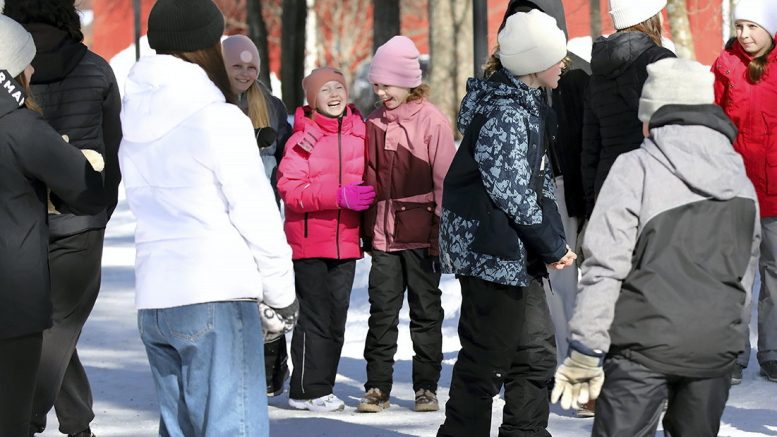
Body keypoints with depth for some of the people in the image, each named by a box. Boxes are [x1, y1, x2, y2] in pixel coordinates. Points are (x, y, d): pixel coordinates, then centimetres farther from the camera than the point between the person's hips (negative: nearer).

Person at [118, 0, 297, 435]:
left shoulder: (135, 125, 13)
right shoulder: (219, 120, -9)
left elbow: (153, 209, 13)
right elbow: (257, 212, -8)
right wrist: (282, 290, 3)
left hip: (152, 300, 7)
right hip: (216, 298, -7)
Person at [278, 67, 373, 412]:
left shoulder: (360, 134, 6)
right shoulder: (302, 139, -7)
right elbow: (289, 190, -16)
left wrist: (364, 196, -2)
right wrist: (339, 196, -23)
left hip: (346, 241, 5)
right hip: (310, 241, -5)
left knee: (336, 317, 10)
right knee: (315, 317, -6)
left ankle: (321, 387, 20)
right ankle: (307, 390, 2)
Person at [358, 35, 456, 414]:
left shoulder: (432, 121, -6)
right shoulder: (374, 123, 7)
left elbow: (445, 181, -6)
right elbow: (366, 179, 14)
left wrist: (441, 232, -8)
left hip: (421, 236, -4)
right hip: (383, 236, 4)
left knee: (426, 312, 7)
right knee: (381, 311, 4)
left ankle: (426, 386, 14)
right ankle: (377, 386, 9)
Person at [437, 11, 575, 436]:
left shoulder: (528, 104, 12)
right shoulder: (504, 116, -19)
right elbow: (513, 194, -21)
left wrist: (555, 238, 7)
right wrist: (554, 248, -11)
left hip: (517, 255, 10)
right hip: (492, 253, -10)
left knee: (537, 351, 14)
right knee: (486, 358, -1)